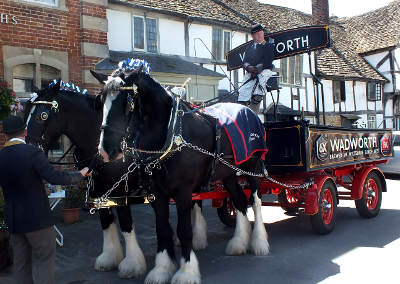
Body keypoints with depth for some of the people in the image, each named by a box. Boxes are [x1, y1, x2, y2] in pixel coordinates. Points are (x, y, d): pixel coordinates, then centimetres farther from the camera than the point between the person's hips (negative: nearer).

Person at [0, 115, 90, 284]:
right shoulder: (32, 152, -17)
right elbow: (54, 177, -22)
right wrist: (80, 174, -9)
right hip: (37, 219, -5)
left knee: (20, 263, 16)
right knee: (45, 259, 6)